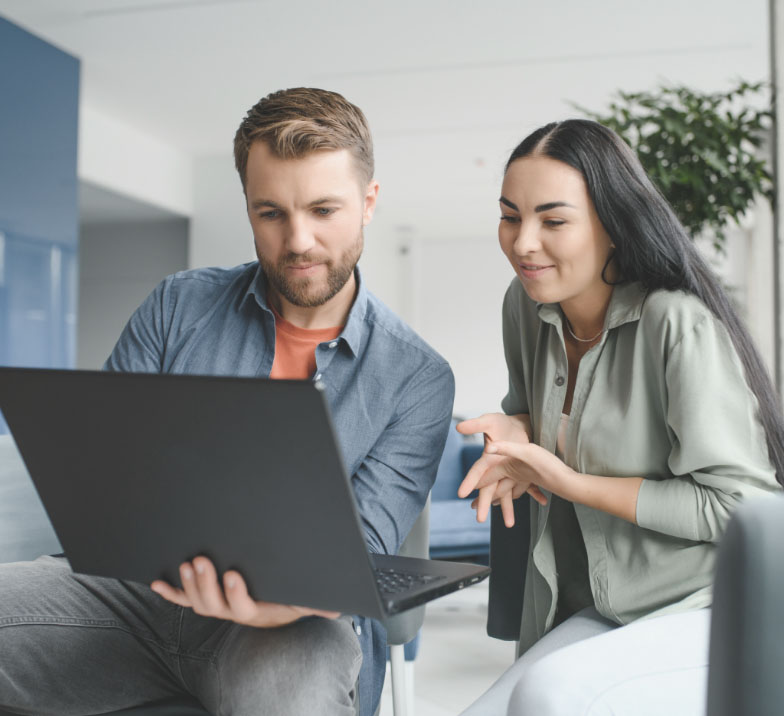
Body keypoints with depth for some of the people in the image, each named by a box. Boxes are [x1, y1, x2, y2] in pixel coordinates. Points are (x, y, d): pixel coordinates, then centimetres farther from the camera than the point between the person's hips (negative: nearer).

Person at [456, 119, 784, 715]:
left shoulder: (678, 325, -22)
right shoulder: (526, 307, 2)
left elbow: (736, 504, -20)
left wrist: (572, 484, -19)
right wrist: (514, 434, -3)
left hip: (721, 612, -6)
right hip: (606, 612, 7)